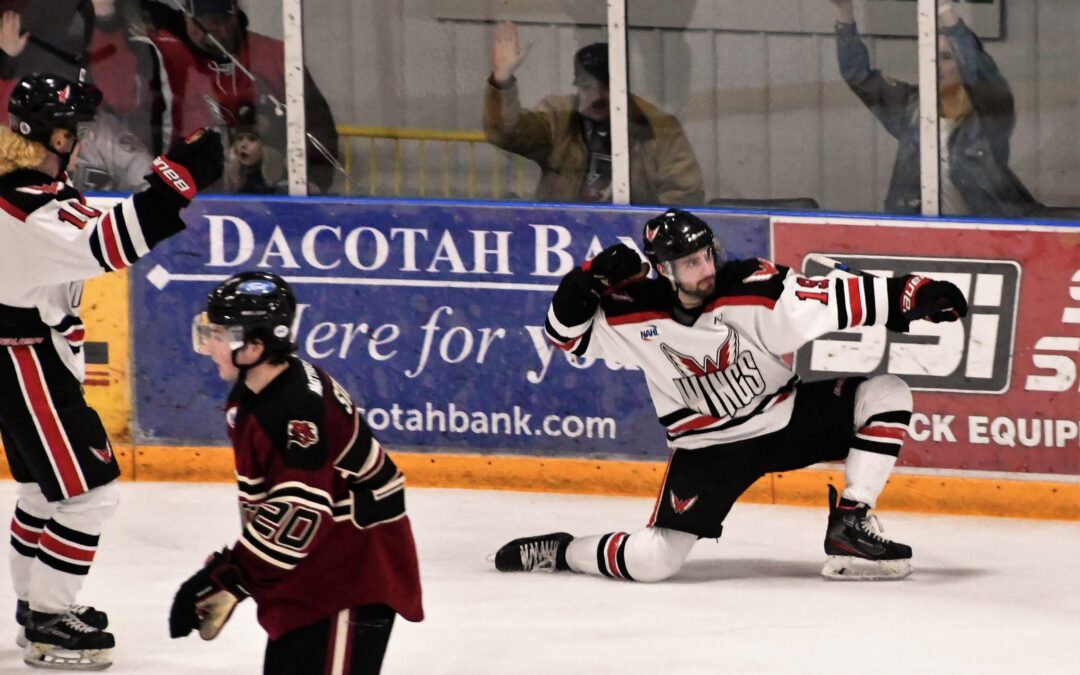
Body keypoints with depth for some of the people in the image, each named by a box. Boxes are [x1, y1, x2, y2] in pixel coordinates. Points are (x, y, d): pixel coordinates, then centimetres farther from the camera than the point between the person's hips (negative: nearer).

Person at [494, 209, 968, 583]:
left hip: (788, 413, 2)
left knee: (885, 392, -17)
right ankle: (557, 553, 15)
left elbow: (843, 300, -20)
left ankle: (850, 527, -12)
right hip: (709, 447, -2)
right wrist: (587, 281, -21)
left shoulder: (755, 288, -19)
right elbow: (568, 335, -1)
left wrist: (917, 296, -31)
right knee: (651, 562, -14)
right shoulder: (637, 314, -14)